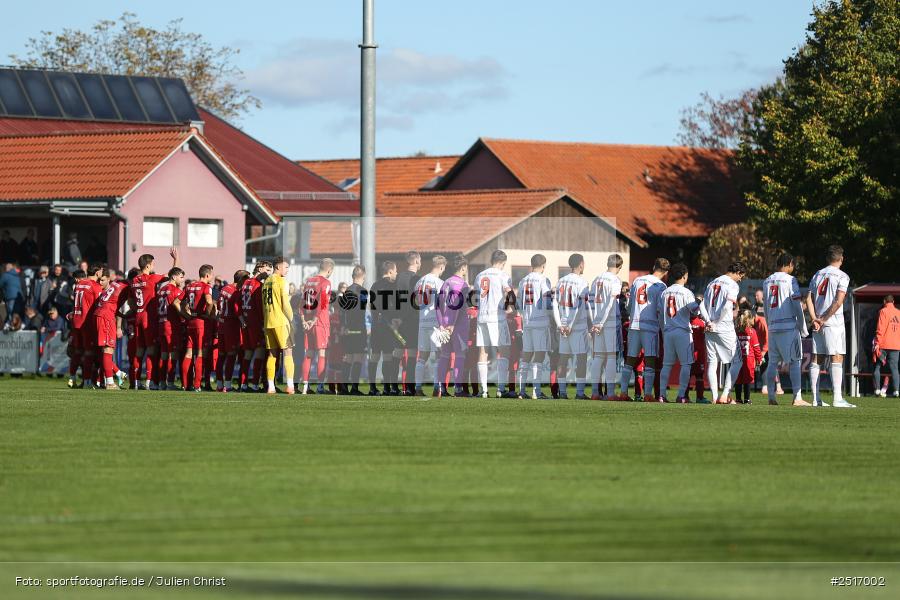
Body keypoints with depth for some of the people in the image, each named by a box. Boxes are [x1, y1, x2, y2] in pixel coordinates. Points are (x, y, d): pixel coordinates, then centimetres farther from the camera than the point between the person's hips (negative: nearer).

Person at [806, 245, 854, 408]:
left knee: (817, 359, 7)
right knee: (837, 358, -7)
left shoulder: (817, 275, 13)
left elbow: (809, 299, 6)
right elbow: (838, 302, -14)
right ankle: (837, 398, -14)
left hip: (818, 323, 6)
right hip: (834, 323, -6)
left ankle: (816, 399, 7)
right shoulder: (842, 276, -5)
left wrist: (815, 319, -1)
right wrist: (824, 319, -9)